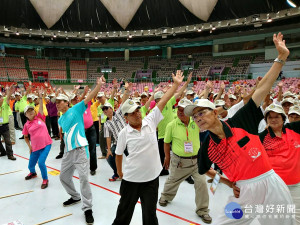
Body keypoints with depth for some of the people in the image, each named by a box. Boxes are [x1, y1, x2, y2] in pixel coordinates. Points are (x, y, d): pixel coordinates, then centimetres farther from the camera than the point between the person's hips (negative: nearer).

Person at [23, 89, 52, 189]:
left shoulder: (40, 117, -1)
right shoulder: (26, 125, 2)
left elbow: (41, 107, -12)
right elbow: (26, 137, 13)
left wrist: (40, 97, -19)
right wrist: (29, 146, 5)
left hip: (46, 144, -3)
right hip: (35, 147, 3)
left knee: (41, 162, -16)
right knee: (30, 165, 13)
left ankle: (45, 179, 9)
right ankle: (33, 173, 51)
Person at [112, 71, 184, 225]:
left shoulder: (150, 121, -6)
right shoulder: (124, 133, -8)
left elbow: (162, 102, -8)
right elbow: (118, 154, 4)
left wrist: (176, 84, -7)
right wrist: (119, 172, 12)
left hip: (152, 178, 1)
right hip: (131, 179, -1)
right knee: (124, 210, 19)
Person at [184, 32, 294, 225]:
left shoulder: (240, 122, -8)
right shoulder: (206, 148, -2)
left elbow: (263, 88, -10)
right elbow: (205, 170, 17)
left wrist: (282, 57, -12)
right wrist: (226, 181, 5)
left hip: (271, 184, -1)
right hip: (244, 191, 1)